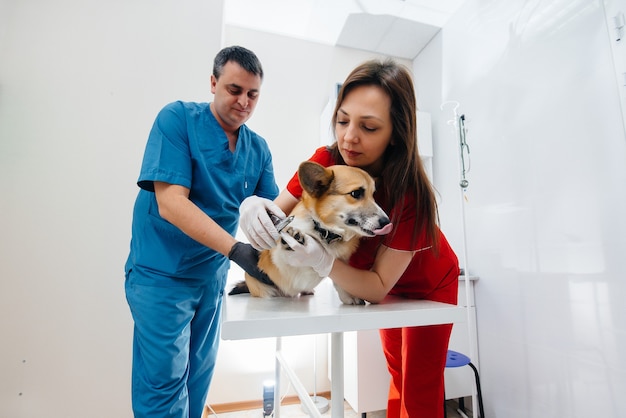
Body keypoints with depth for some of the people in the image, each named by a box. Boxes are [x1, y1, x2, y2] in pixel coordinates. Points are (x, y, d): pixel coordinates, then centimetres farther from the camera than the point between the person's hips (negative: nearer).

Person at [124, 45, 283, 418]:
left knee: (198, 375, 19)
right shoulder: (177, 118, -14)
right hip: (162, 273, -5)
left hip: (213, 273, 5)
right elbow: (170, 202, -24)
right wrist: (236, 249, -34)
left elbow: (275, 205, -2)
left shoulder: (258, 148, 1)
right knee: (164, 381, 3)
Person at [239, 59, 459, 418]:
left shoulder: (411, 193, -38)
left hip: (428, 286, -3)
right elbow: (278, 212, -21)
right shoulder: (327, 161, -26)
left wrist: (322, 260, -49)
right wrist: (254, 207, -43)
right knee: (398, 376, 23)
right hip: (388, 286, 4)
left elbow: (378, 287, -34)